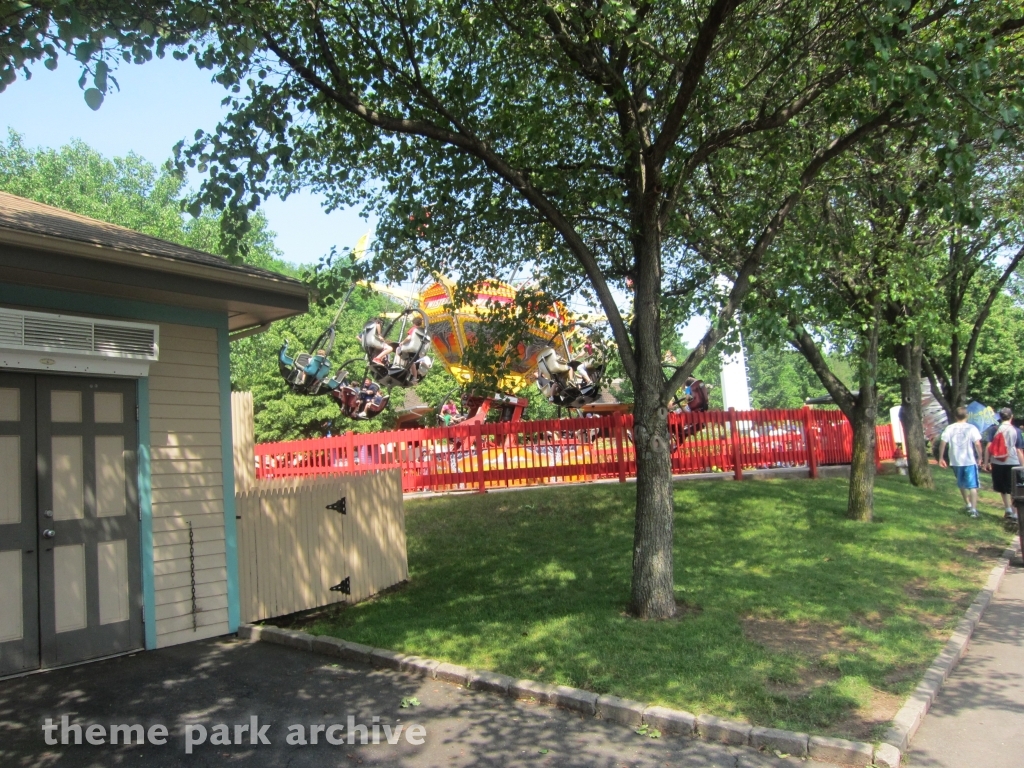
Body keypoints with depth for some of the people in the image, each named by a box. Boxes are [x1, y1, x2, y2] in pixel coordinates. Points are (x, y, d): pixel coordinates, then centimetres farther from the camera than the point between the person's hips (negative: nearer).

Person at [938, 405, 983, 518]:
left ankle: (968, 505, 31)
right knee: (973, 485, -1)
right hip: (970, 461, -3)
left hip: (956, 461, 3)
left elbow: (942, 443, -3)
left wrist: (941, 458, 6)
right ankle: (973, 509, -9)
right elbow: (977, 444, -13)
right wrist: (980, 457, 0)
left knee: (962, 485, 21)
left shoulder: (949, 428, -1)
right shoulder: (971, 428, -8)